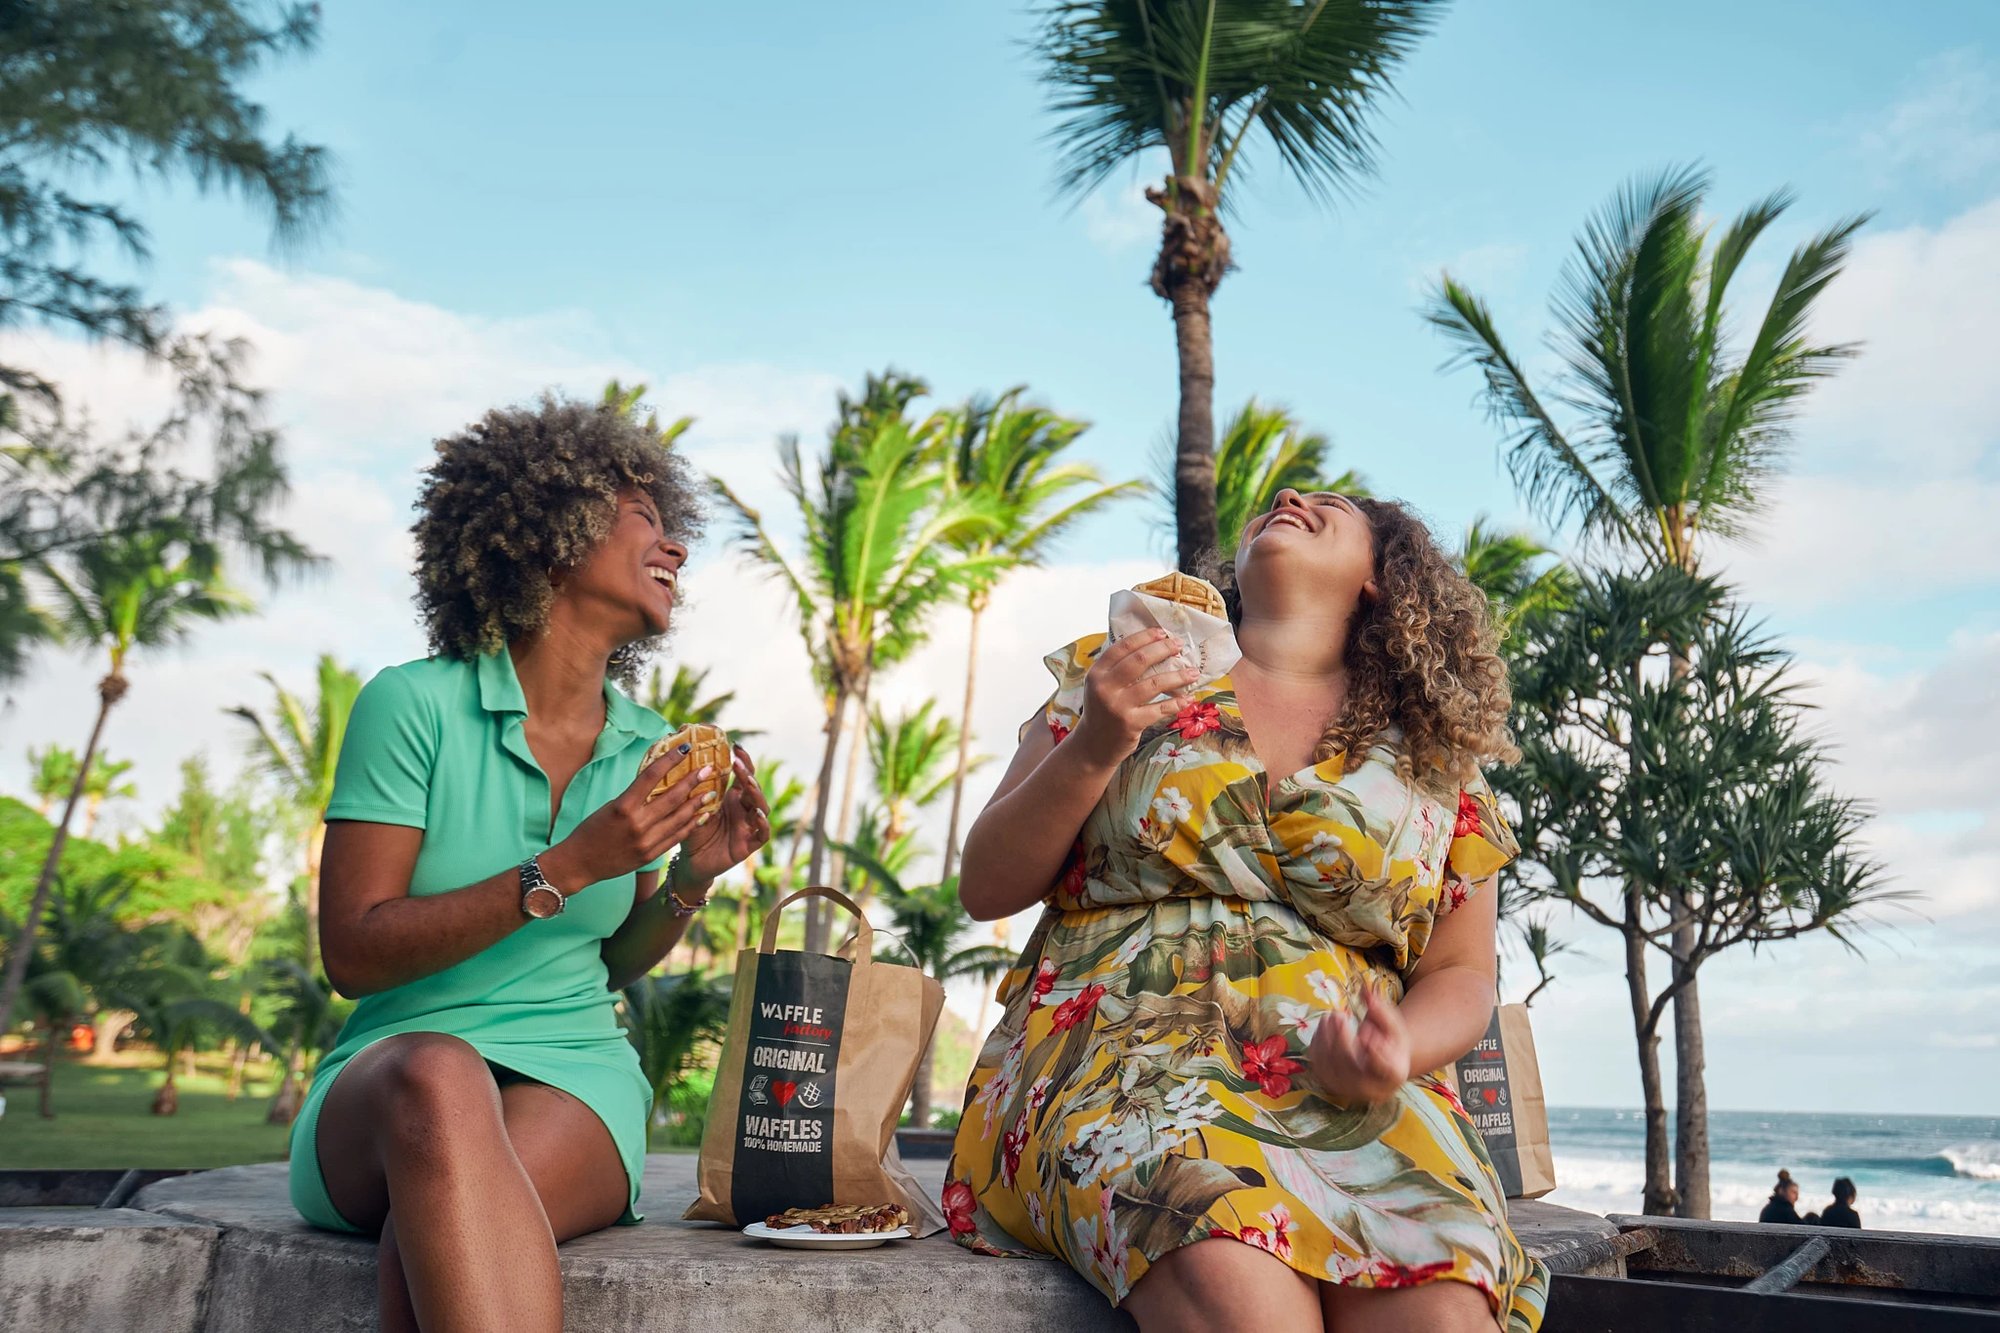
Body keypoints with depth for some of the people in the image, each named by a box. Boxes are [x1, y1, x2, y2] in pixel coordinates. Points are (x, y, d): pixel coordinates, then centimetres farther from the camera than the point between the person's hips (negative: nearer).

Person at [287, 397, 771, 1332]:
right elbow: (352, 954, -9)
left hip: (573, 1074, 2)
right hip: (394, 1070, -2)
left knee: (435, 1241, -33)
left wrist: (691, 877, -2)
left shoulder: (645, 747, 8)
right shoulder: (417, 704, -6)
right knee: (441, 1083, -39)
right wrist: (566, 869, -18)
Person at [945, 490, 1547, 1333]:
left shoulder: (1434, 753, 14)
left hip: (1347, 1092, 2)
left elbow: (1461, 976, 17)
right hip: (1129, 1047, -1)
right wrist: (1092, 749, -8)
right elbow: (985, 890, 8)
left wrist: (1399, 1052, -6)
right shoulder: (1117, 672, 12)